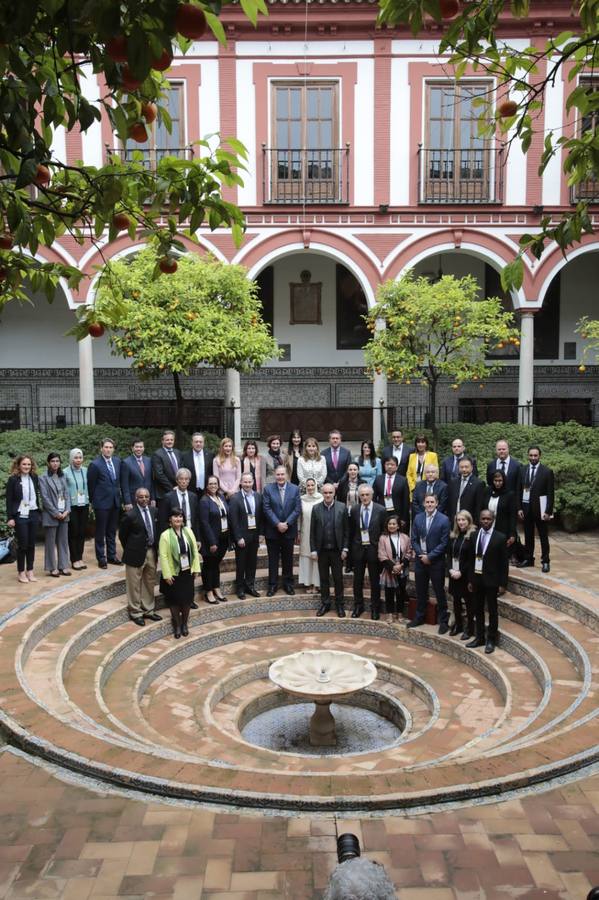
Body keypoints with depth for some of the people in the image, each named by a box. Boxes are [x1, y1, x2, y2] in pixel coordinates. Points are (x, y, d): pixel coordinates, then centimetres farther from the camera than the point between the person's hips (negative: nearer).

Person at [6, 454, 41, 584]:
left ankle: (30, 570, 18)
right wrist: (10, 518, -10)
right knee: (22, 544, 1)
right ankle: (21, 572, 14)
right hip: (20, 516, -4)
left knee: (31, 544, 8)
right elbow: (9, 500, -7)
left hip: (33, 515, 4)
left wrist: (39, 511, 9)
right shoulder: (13, 479, -7)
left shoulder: (34, 477, 5)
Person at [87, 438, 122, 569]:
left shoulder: (117, 461, 5)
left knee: (112, 531, 14)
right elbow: (91, 485, -5)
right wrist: (93, 501, 0)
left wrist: (118, 495, 12)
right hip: (102, 503, -5)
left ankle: (112, 556, 24)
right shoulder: (95, 464, -12)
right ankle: (101, 558, 13)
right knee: (100, 532, 4)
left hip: (115, 501, 5)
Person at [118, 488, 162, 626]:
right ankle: (135, 612, 23)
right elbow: (122, 535, -6)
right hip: (136, 553, -6)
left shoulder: (154, 511, 0)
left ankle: (148, 610, 32)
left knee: (150, 583, 17)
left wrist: (155, 547, 8)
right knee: (134, 584, 7)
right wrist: (130, 550, 1)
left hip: (152, 551, 6)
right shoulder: (130, 515, -17)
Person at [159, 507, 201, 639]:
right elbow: (163, 556, -13)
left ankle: (184, 624, 28)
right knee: (174, 599, 6)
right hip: (173, 573, -3)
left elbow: (195, 551, 4)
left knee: (187, 598, 9)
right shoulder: (165, 535, -12)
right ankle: (177, 625, 24)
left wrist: (196, 568, 1)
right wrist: (167, 575, -15)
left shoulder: (188, 531, 0)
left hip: (187, 572, 3)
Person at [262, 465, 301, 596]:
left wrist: (286, 523, -14)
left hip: (289, 530, 1)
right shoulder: (268, 489, -3)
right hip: (272, 530, -1)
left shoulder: (295, 489, 0)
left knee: (288, 559, 10)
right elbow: (267, 509, -8)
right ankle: (272, 584, 15)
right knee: (273, 559, 7)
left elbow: (297, 509, -5)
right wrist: (277, 524, -16)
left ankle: (288, 583, 21)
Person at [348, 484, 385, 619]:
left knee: (375, 580, 8)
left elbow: (384, 530, -3)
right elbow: (351, 531, 6)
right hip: (358, 548, 2)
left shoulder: (380, 510, -6)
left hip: (374, 548, -2)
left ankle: (375, 608, 21)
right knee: (358, 579, 11)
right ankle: (358, 606, 26)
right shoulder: (354, 510, 1)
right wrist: (349, 547, 4)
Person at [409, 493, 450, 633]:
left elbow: (444, 543, -11)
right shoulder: (418, 518, 4)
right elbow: (414, 540, 5)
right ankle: (419, 617, 28)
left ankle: (443, 621, 16)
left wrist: (430, 556, -14)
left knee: (439, 592, 5)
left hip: (436, 562, -4)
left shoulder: (444, 520, -9)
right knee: (420, 591, 14)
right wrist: (421, 554, -9)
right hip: (420, 560, 4)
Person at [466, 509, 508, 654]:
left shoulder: (500, 538, -9)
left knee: (492, 611, 7)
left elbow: (504, 562, -8)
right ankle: (480, 637, 25)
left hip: (491, 580, -4)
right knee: (478, 610, 13)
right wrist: (470, 579, 6)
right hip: (477, 578, 4)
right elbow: (471, 558, 7)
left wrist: (502, 583, -9)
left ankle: (491, 640, 19)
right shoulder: (474, 535, 3)